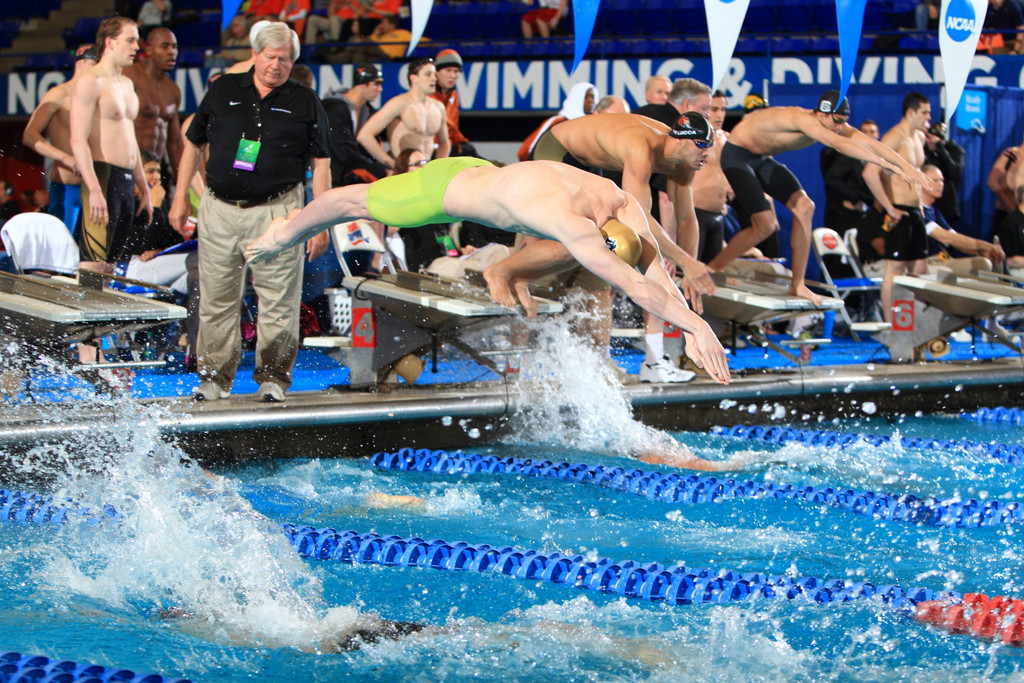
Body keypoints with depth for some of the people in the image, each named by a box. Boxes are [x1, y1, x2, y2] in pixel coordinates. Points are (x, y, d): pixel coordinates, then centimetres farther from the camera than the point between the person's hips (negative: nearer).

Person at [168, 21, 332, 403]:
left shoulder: (305, 104, 4)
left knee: (278, 301, -4)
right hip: (219, 210, 2)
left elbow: (321, 164, 4)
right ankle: (215, 377, 14)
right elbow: (194, 144, 17)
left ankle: (272, 377, 7)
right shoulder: (223, 91, 9)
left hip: (275, 212, -2)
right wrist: (180, 197, 12)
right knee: (216, 300, 5)